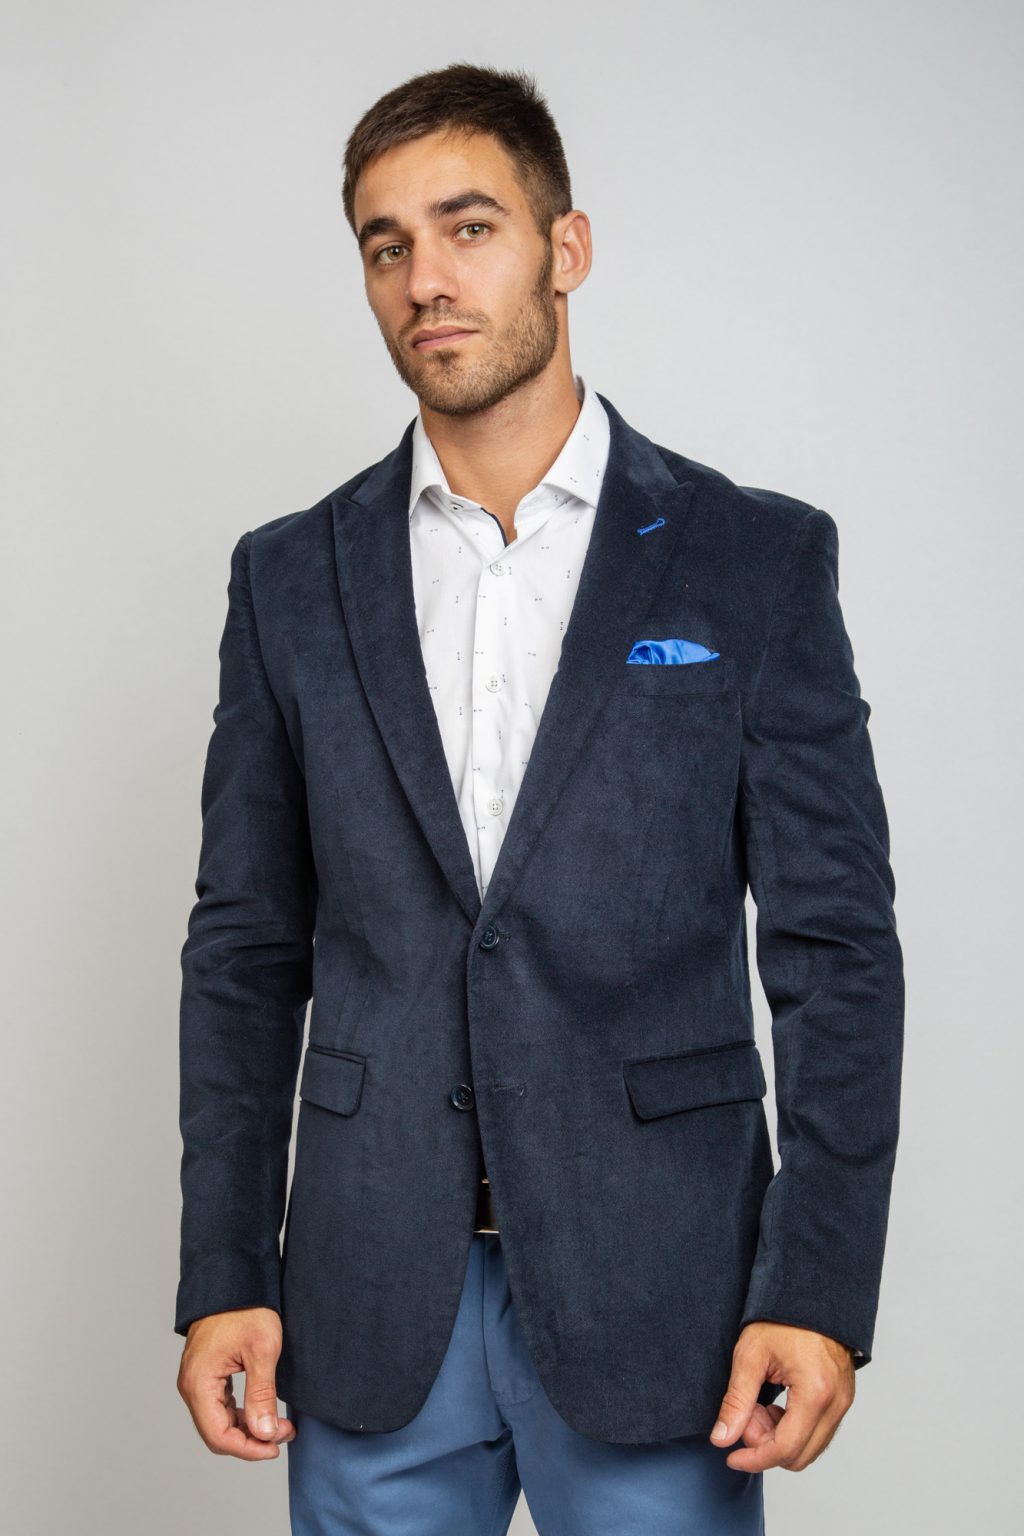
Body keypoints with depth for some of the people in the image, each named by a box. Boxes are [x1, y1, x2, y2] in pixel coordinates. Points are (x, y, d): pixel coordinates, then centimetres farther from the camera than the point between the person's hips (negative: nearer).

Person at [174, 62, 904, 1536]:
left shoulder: (756, 557, -1)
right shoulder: (294, 578, 7)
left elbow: (835, 945, -2)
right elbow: (246, 946, 8)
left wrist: (821, 1291, -10)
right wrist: (222, 1276, 2)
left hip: (652, 1297, -2)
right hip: (372, 1300, 2)